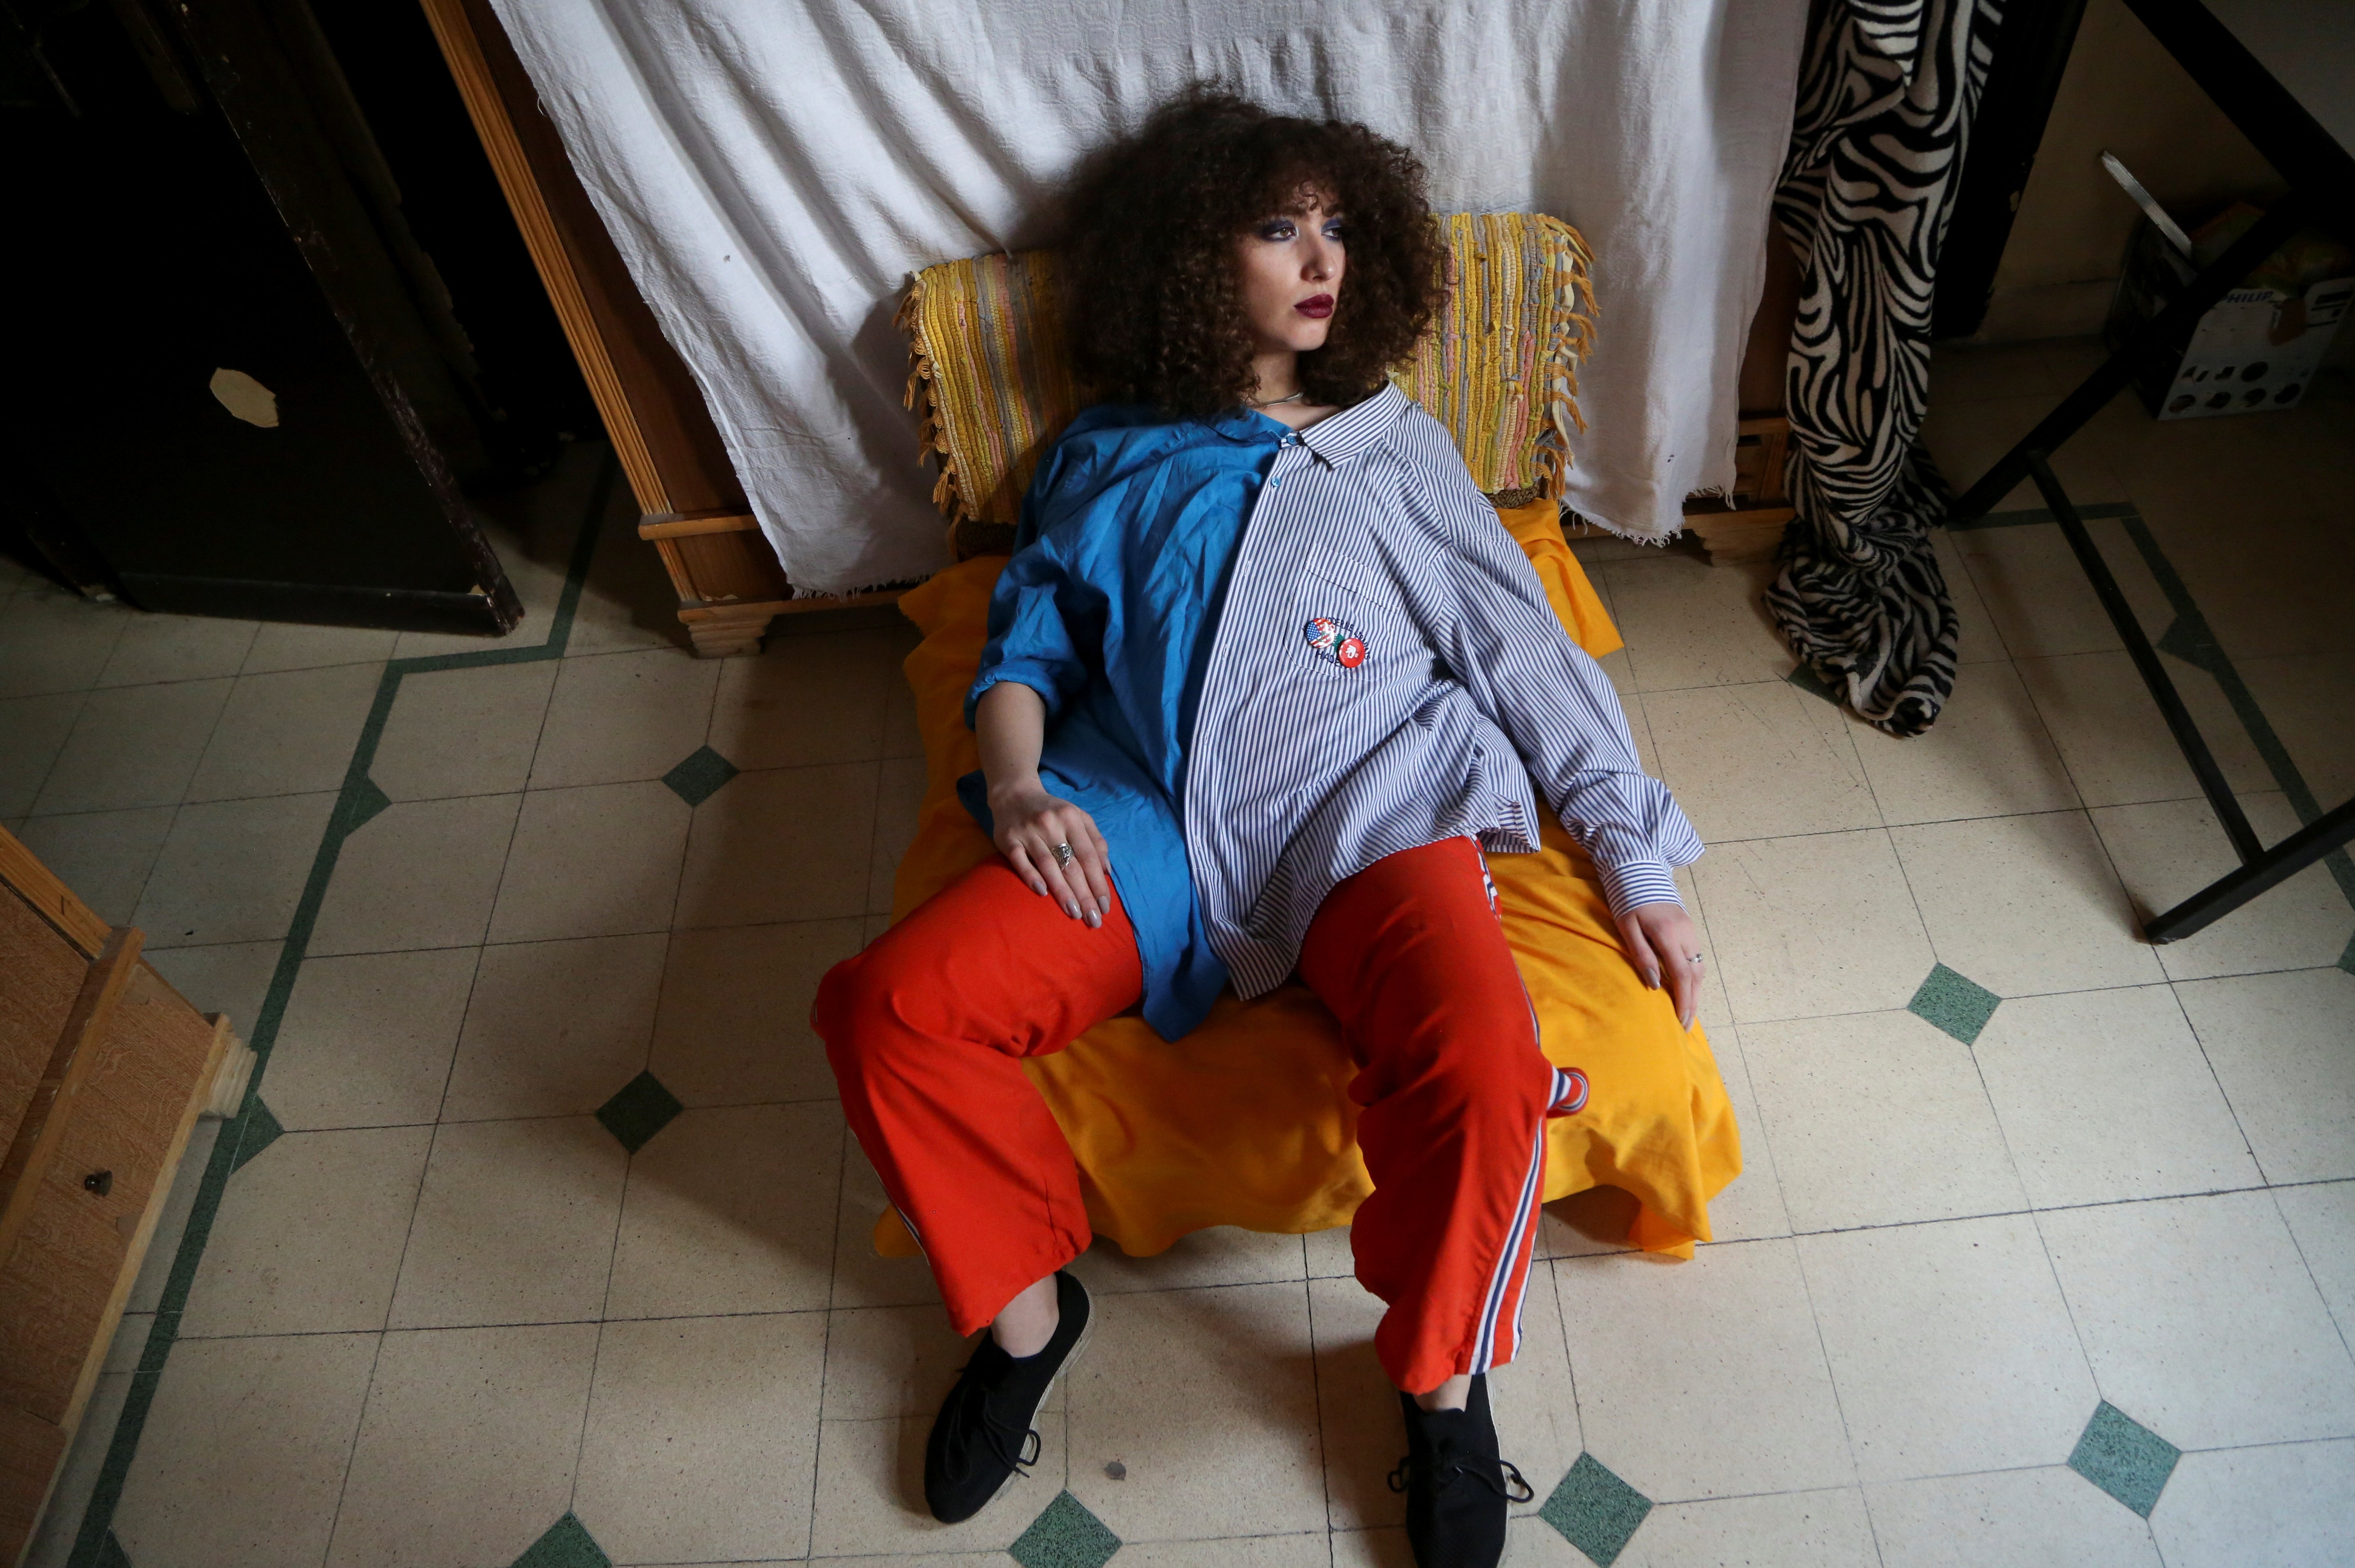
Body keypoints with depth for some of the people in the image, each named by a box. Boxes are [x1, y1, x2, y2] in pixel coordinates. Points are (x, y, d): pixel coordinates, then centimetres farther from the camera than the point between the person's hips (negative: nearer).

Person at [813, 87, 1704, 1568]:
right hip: (1144, 824, 2)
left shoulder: (1395, 446, 21)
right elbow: (1029, 639, 18)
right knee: (889, 1007, -19)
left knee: (1485, 1071, -31)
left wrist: (1637, 861, 7)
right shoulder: (1107, 457, 23)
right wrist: (1017, 784, -5)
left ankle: (1444, 1376, 1)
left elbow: (1526, 651, 15)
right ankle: (1028, 1305, 8)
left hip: (1366, 814, -1)